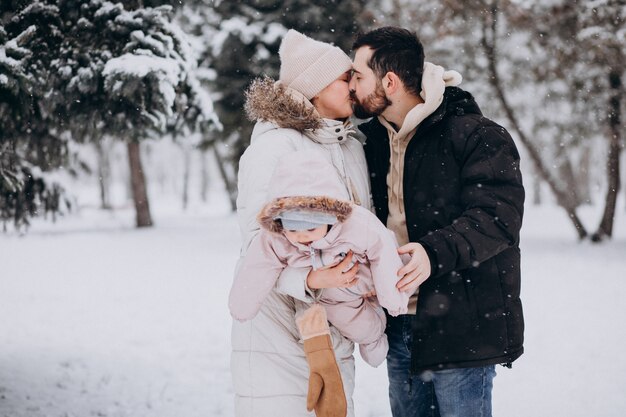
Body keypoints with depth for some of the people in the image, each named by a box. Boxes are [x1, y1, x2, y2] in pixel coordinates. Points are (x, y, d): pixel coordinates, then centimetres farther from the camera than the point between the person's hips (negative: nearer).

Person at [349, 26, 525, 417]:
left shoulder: (476, 136, -11)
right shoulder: (373, 138, 12)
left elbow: (497, 215, -21)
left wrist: (436, 252, -35)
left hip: (461, 329, -7)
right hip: (400, 326, 7)